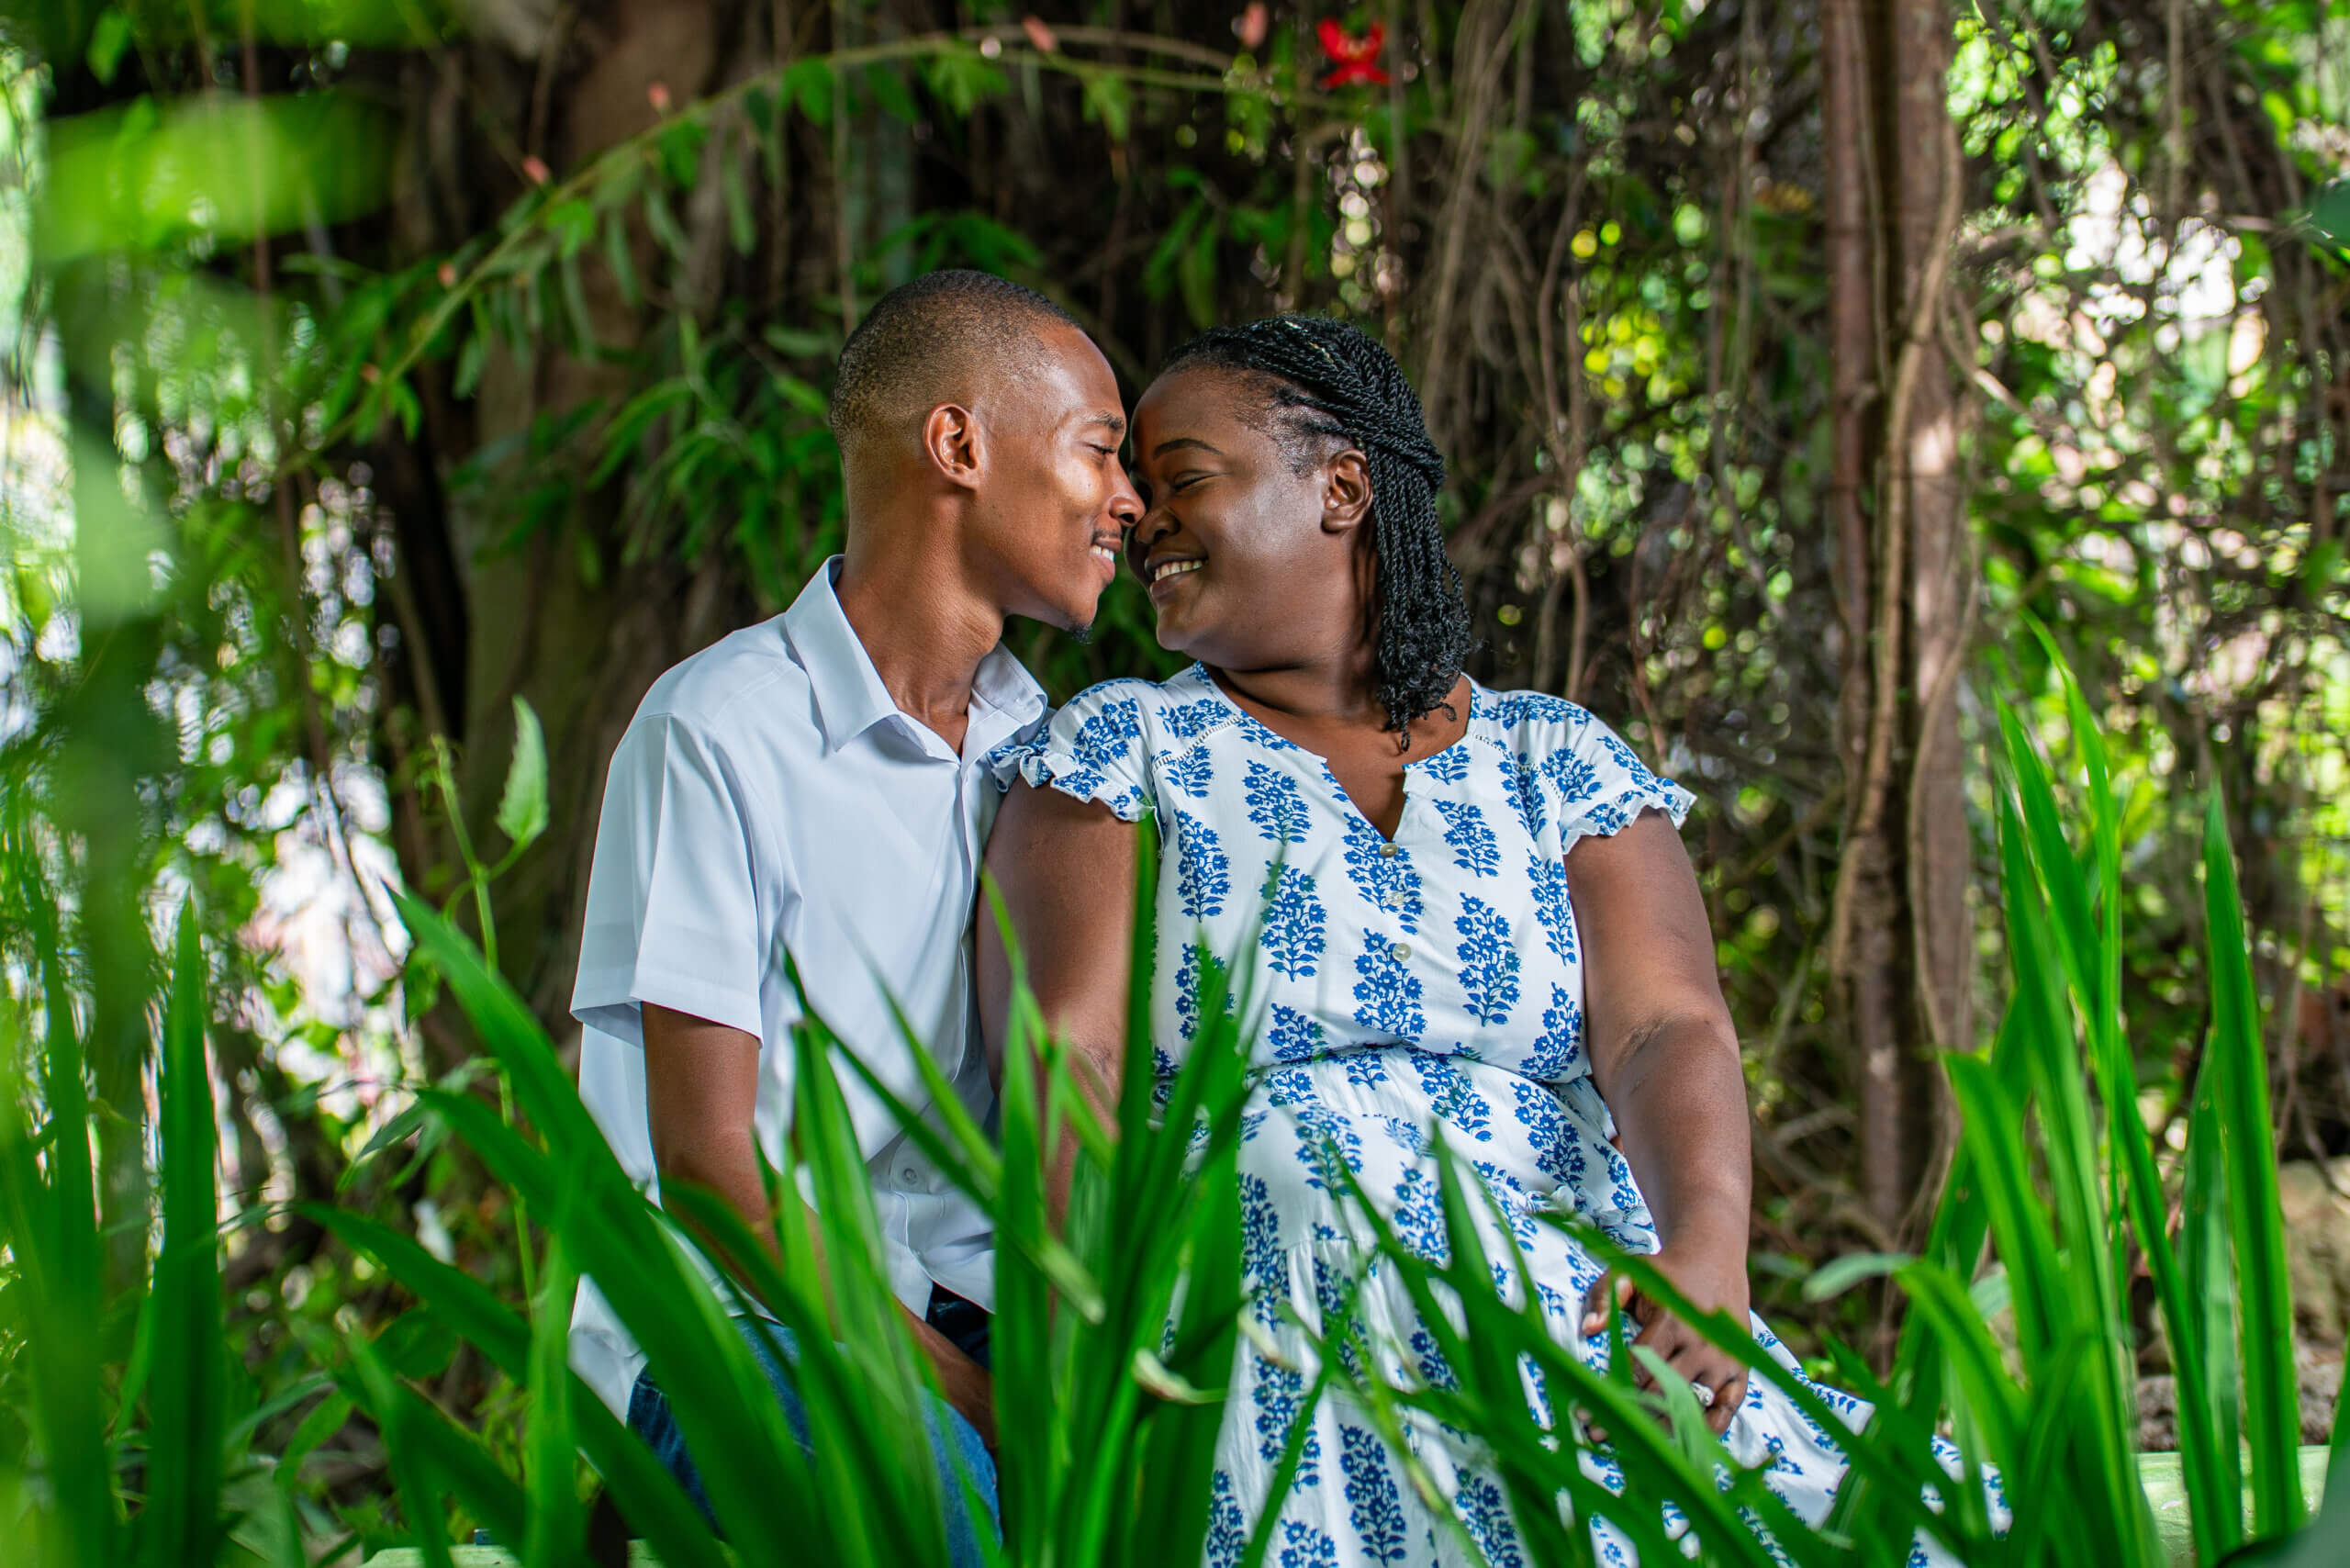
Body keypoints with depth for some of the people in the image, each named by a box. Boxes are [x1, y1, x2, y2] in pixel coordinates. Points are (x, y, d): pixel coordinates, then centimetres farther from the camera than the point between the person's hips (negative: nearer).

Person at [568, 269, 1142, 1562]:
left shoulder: (1050, 753, 13)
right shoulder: (723, 728, -8)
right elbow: (703, 1157, -12)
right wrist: (962, 1392, -20)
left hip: (975, 1303, 6)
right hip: (734, 1315, -6)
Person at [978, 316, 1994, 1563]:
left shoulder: (1561, 764, 16)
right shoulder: (1122, 748, 13)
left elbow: (1669, 1035, 2)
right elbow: (1067, 1061, -1)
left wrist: (1706, 1242, -21)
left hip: (1588, 1298, 2)